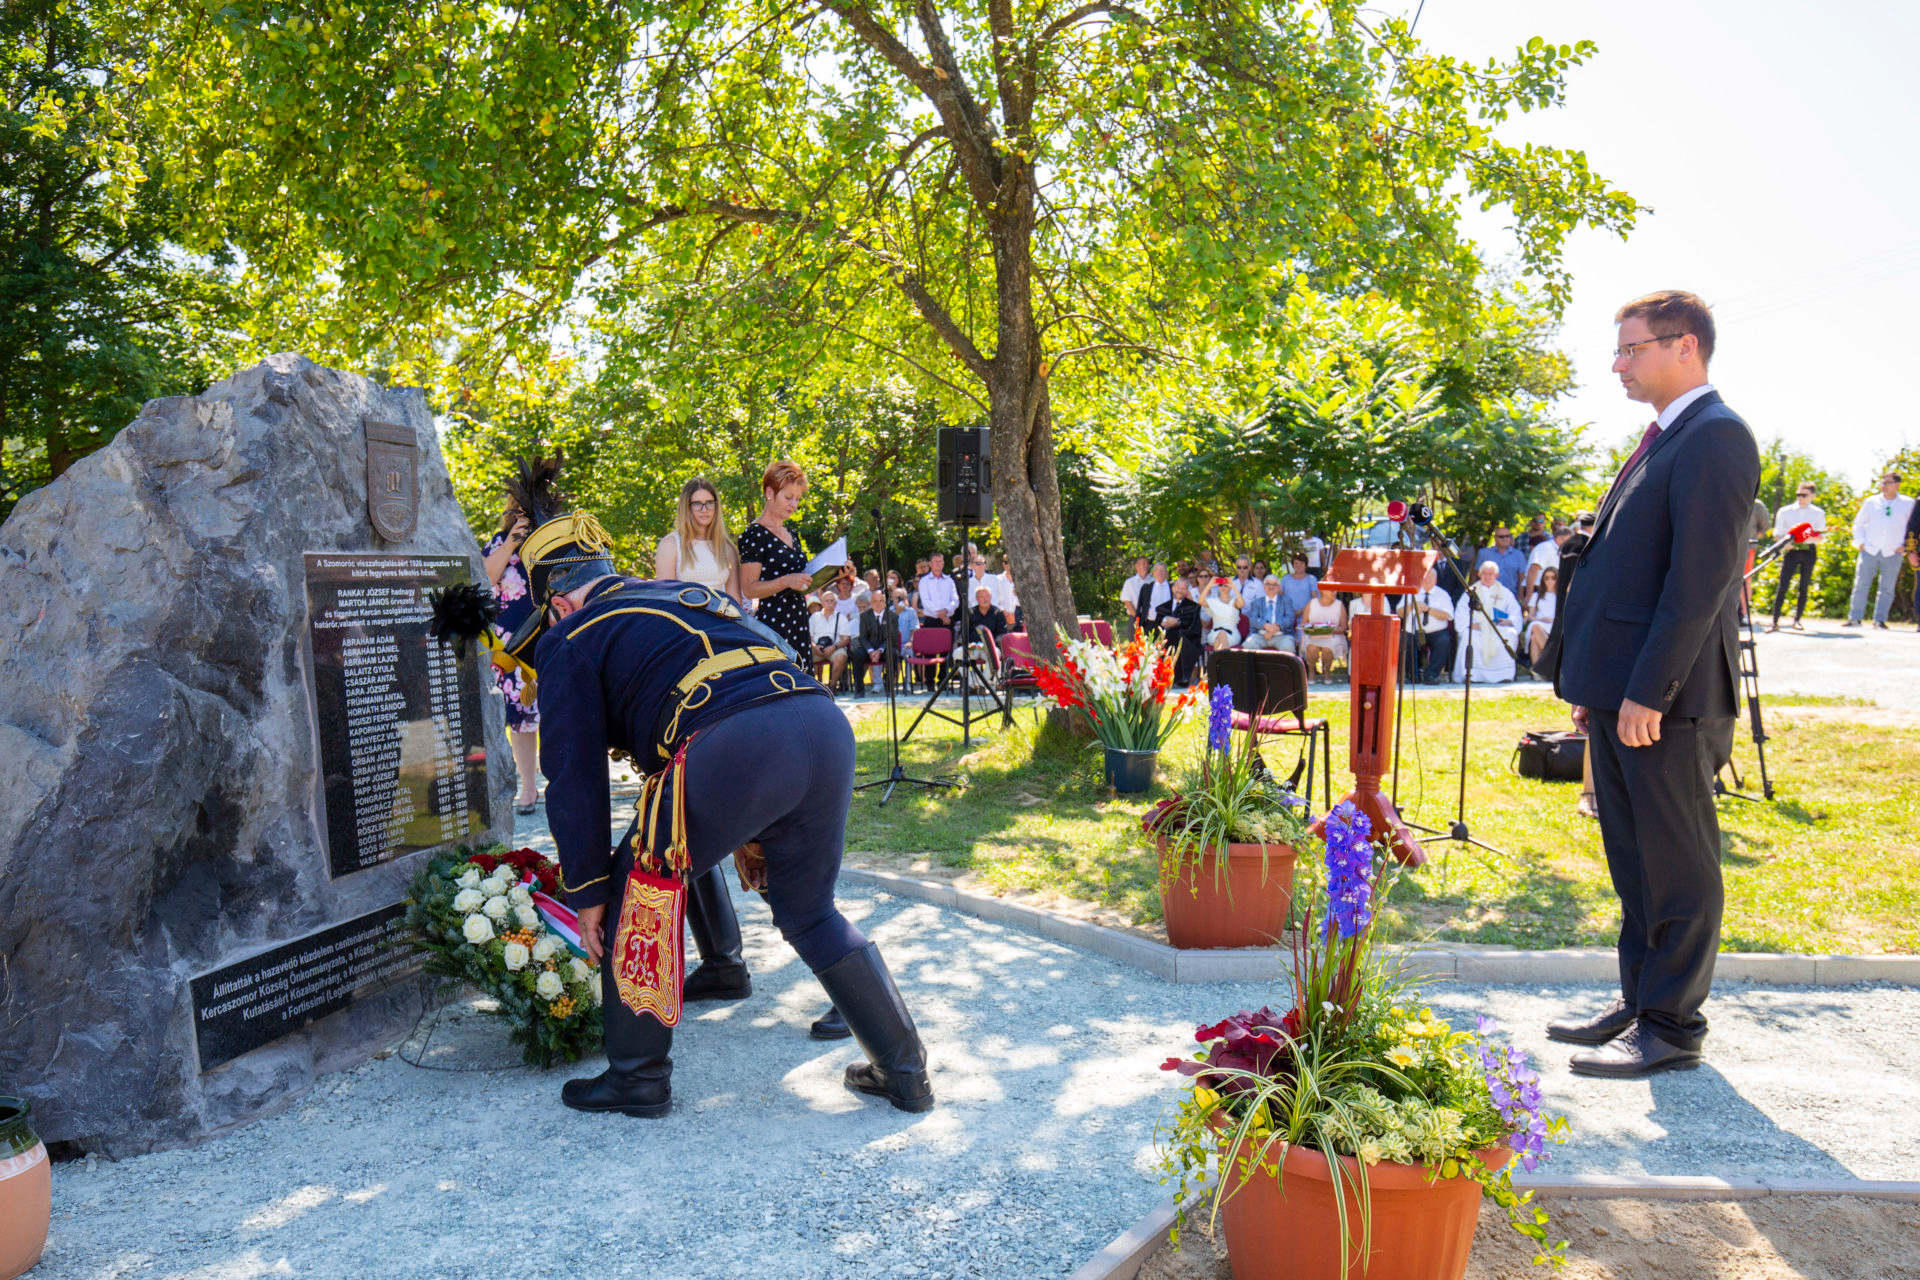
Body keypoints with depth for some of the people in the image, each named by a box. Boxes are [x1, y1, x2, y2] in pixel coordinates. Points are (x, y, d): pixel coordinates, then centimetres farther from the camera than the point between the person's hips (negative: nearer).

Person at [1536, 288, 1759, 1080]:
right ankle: (1640, 1001, 29)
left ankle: (1673, 1028, 14)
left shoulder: (1714, 437, -12)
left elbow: (1701, 576, -20)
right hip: (1621, 691, 10)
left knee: (1676, 865, 2)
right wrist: (1593, 683, 17)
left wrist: (1648, 691, -21)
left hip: (1666, 697, -10)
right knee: (1633, 858, 17)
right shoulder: (1662, 441, 18)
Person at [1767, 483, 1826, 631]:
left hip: (1809, 550, 1)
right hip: (1790, 550, -1)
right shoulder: (1785, 512, 9)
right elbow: (1777, 535, 9)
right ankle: (1775, 621, -13)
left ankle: (1797, 620, 12)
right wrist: (1786, 543, -12)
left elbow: (1820, 536, 8)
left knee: (1804, 587, 3)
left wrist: (1808, 538, -14)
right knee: (1782, 585, -11)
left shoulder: (1818, 513, 11)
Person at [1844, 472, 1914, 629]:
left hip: (1892, 553, 0)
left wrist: (1905, 545, 0)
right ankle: (1854, 618, 2)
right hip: (1869, 551, 0)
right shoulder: (1871, 502, 8)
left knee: (1887, 589, 2)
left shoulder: (1908, 504, 6)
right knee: (1861, 585, -3)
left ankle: (1880, 620, 9)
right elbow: (1858, 523, 16)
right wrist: (1860, 542, 4)